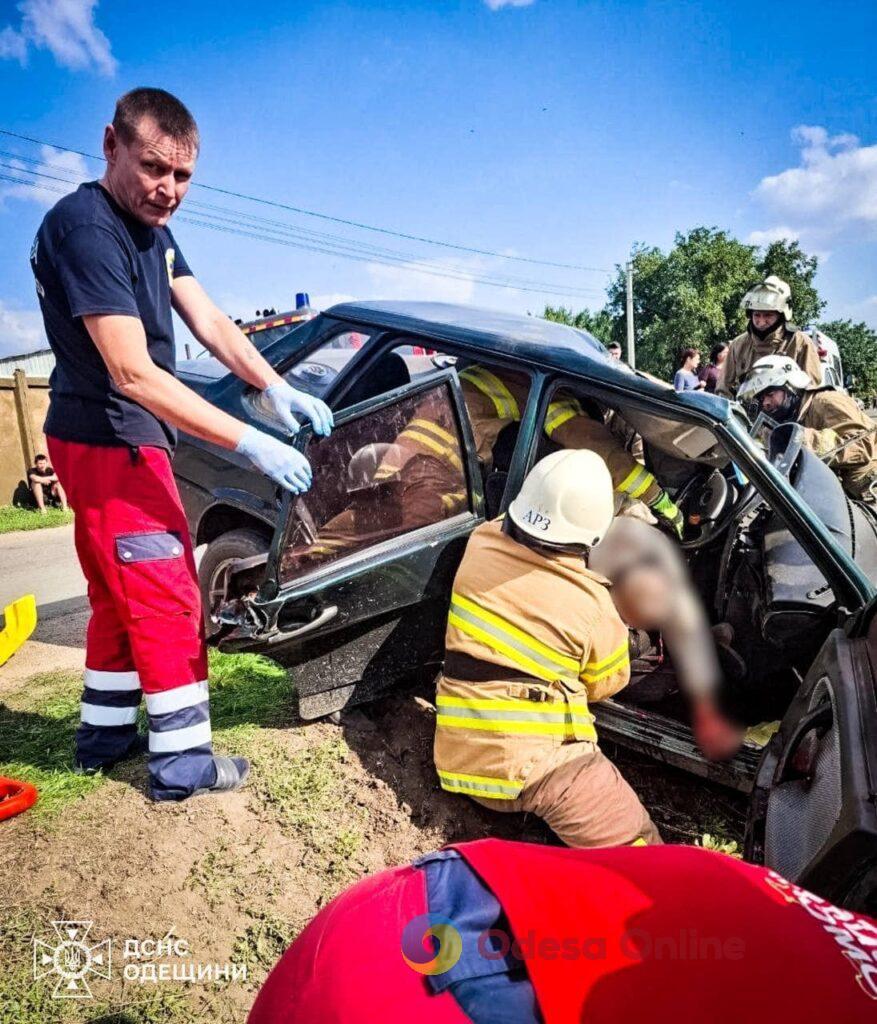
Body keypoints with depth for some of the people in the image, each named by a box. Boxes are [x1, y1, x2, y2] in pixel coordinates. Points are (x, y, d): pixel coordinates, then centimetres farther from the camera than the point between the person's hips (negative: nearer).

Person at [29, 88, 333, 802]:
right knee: (168, 599, -4)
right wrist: (250, 441, -33)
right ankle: (182, 762, 8)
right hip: (110, 444, -10)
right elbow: (133, 374, -28)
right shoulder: (85, 228, -20)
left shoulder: (153, 232, 10)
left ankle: (105, 733, 31)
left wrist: (275, 387, -14)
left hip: (122, 444, 10)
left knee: (122, 598, 17)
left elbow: (211, 325, 3)